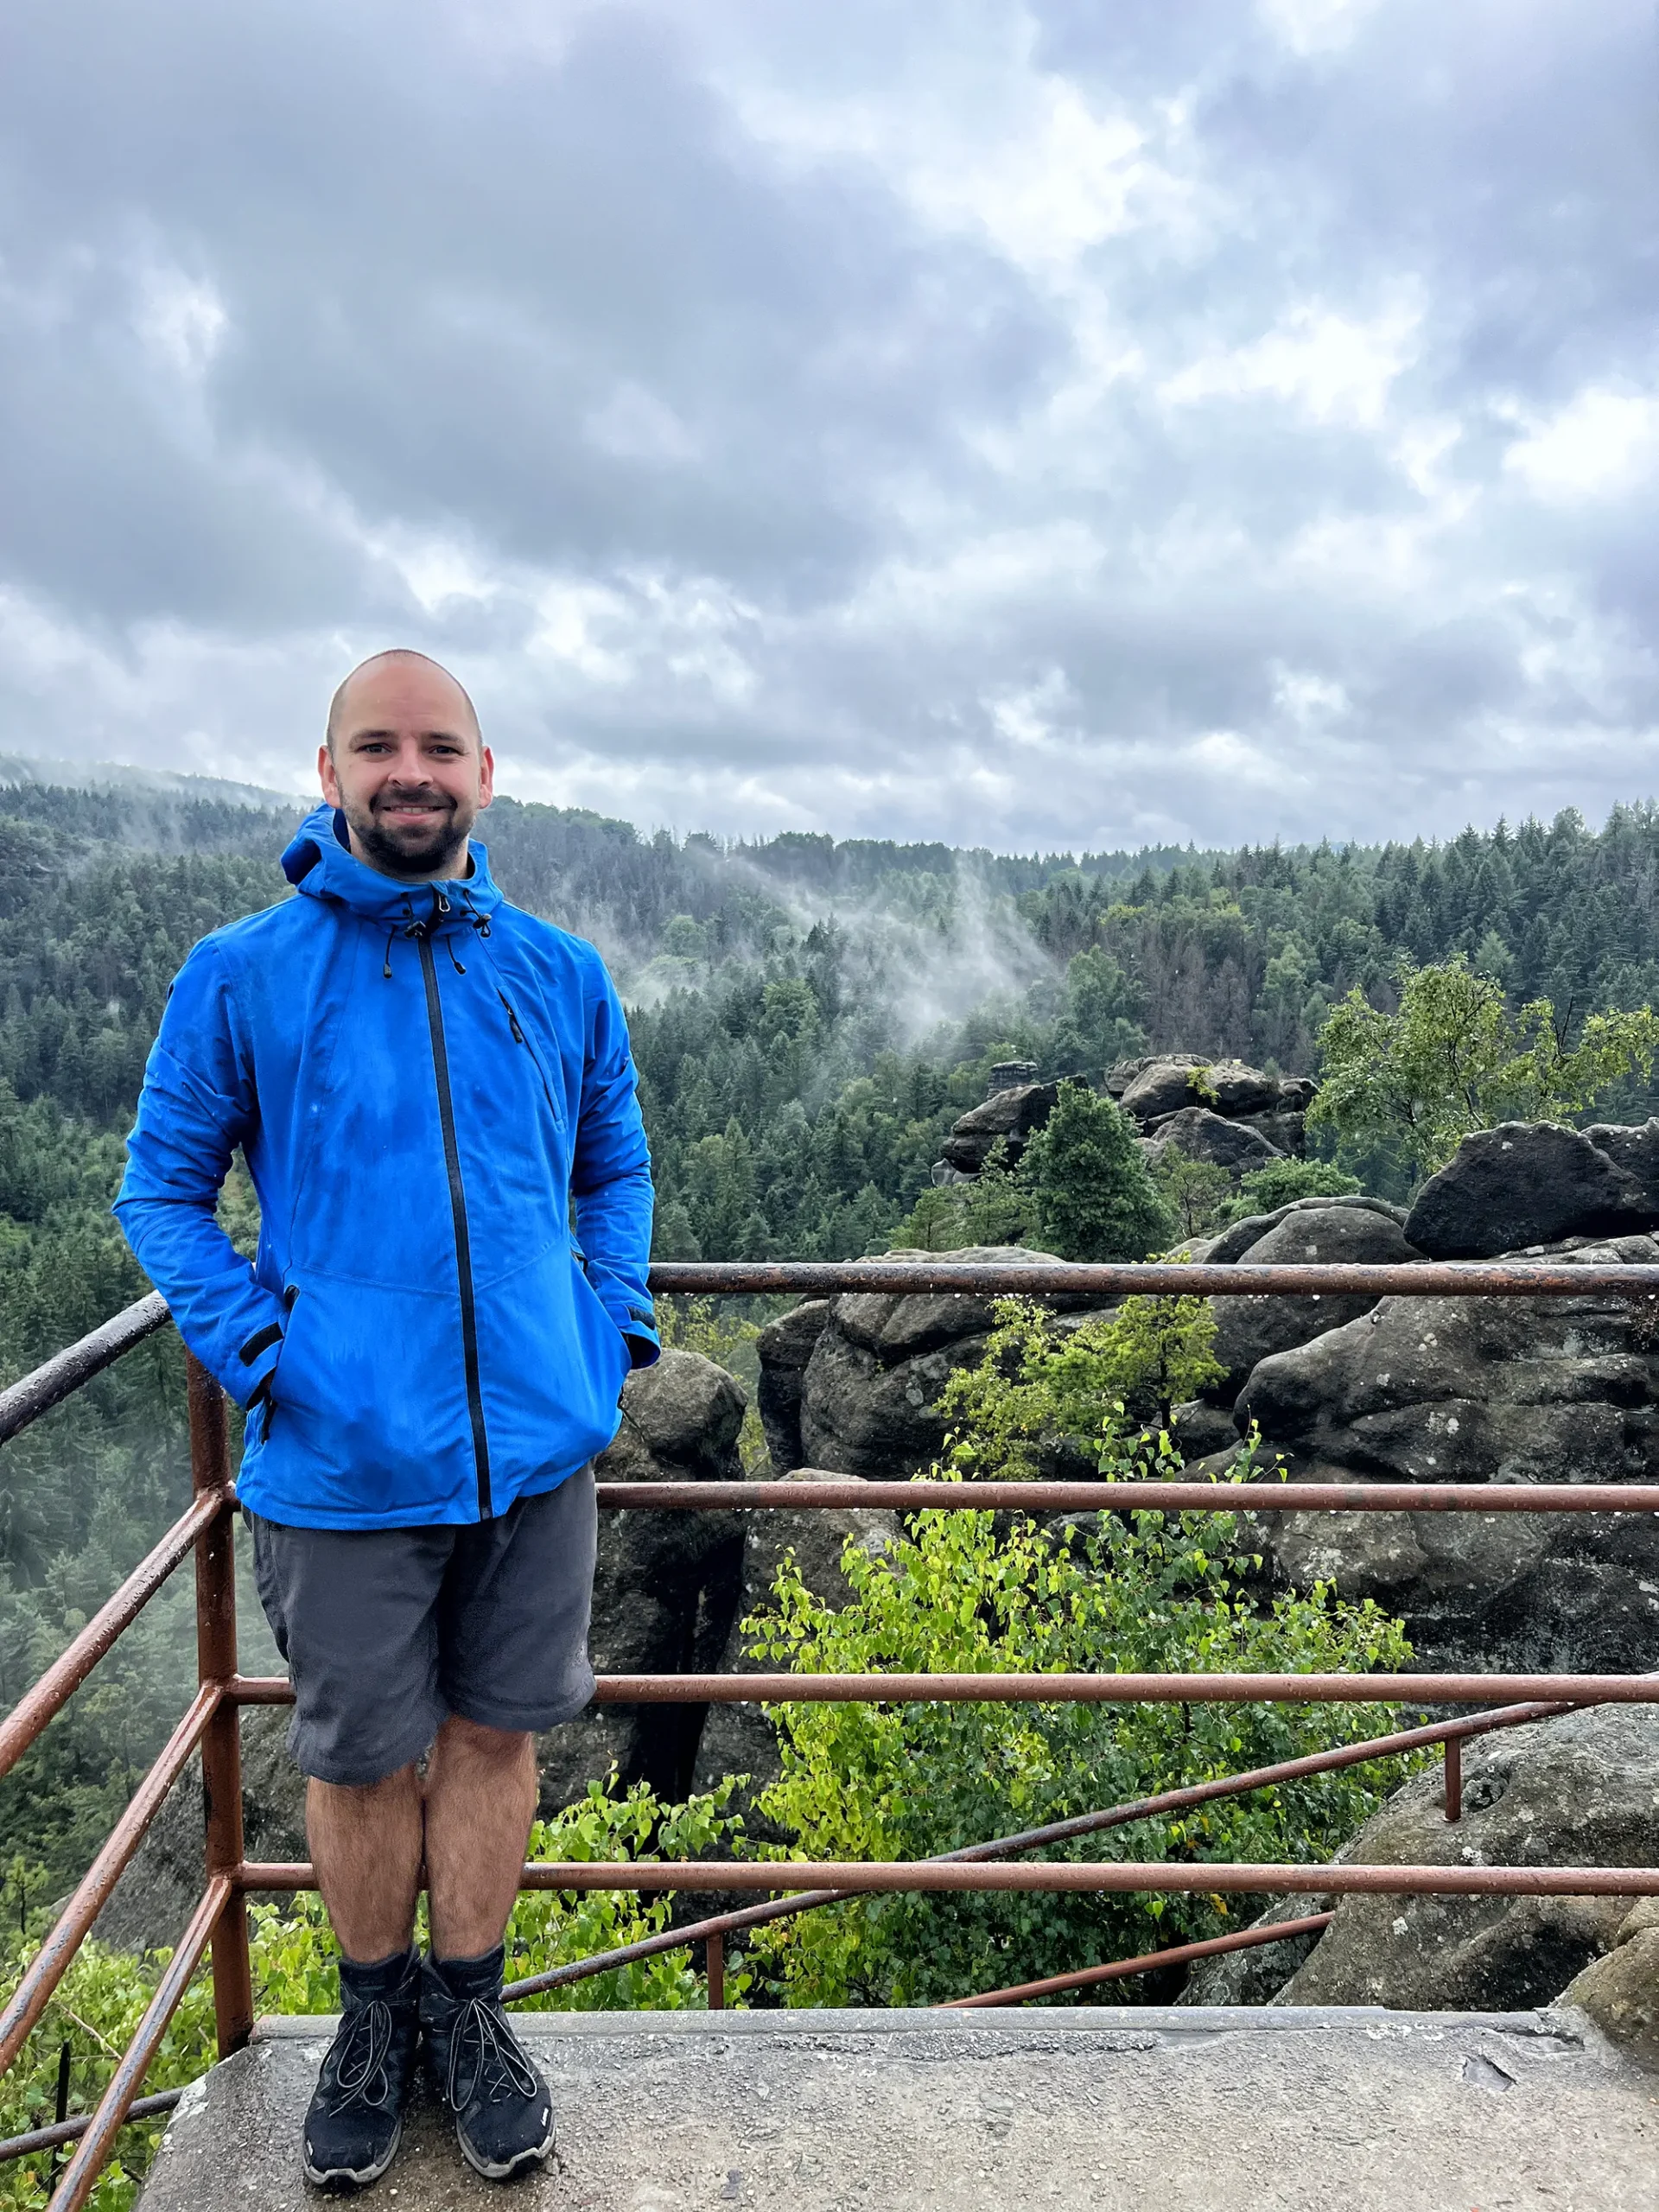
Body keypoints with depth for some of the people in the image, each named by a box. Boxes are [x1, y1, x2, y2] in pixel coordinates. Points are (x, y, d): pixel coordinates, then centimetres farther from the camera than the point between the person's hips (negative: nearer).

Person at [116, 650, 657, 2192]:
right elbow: (161, 1188, 3)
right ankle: (374, 2021, 39)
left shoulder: (561, 975, 4)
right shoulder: (239, 974, -4)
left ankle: (470, 2014, 37)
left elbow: (616, 1164, 16)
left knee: (496, 1735, 15)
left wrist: (612, 1326, 3)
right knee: (364, 1763, 13)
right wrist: (256, 1348, -9)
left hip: (536, 1446, 2)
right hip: (344, 1462, -2)